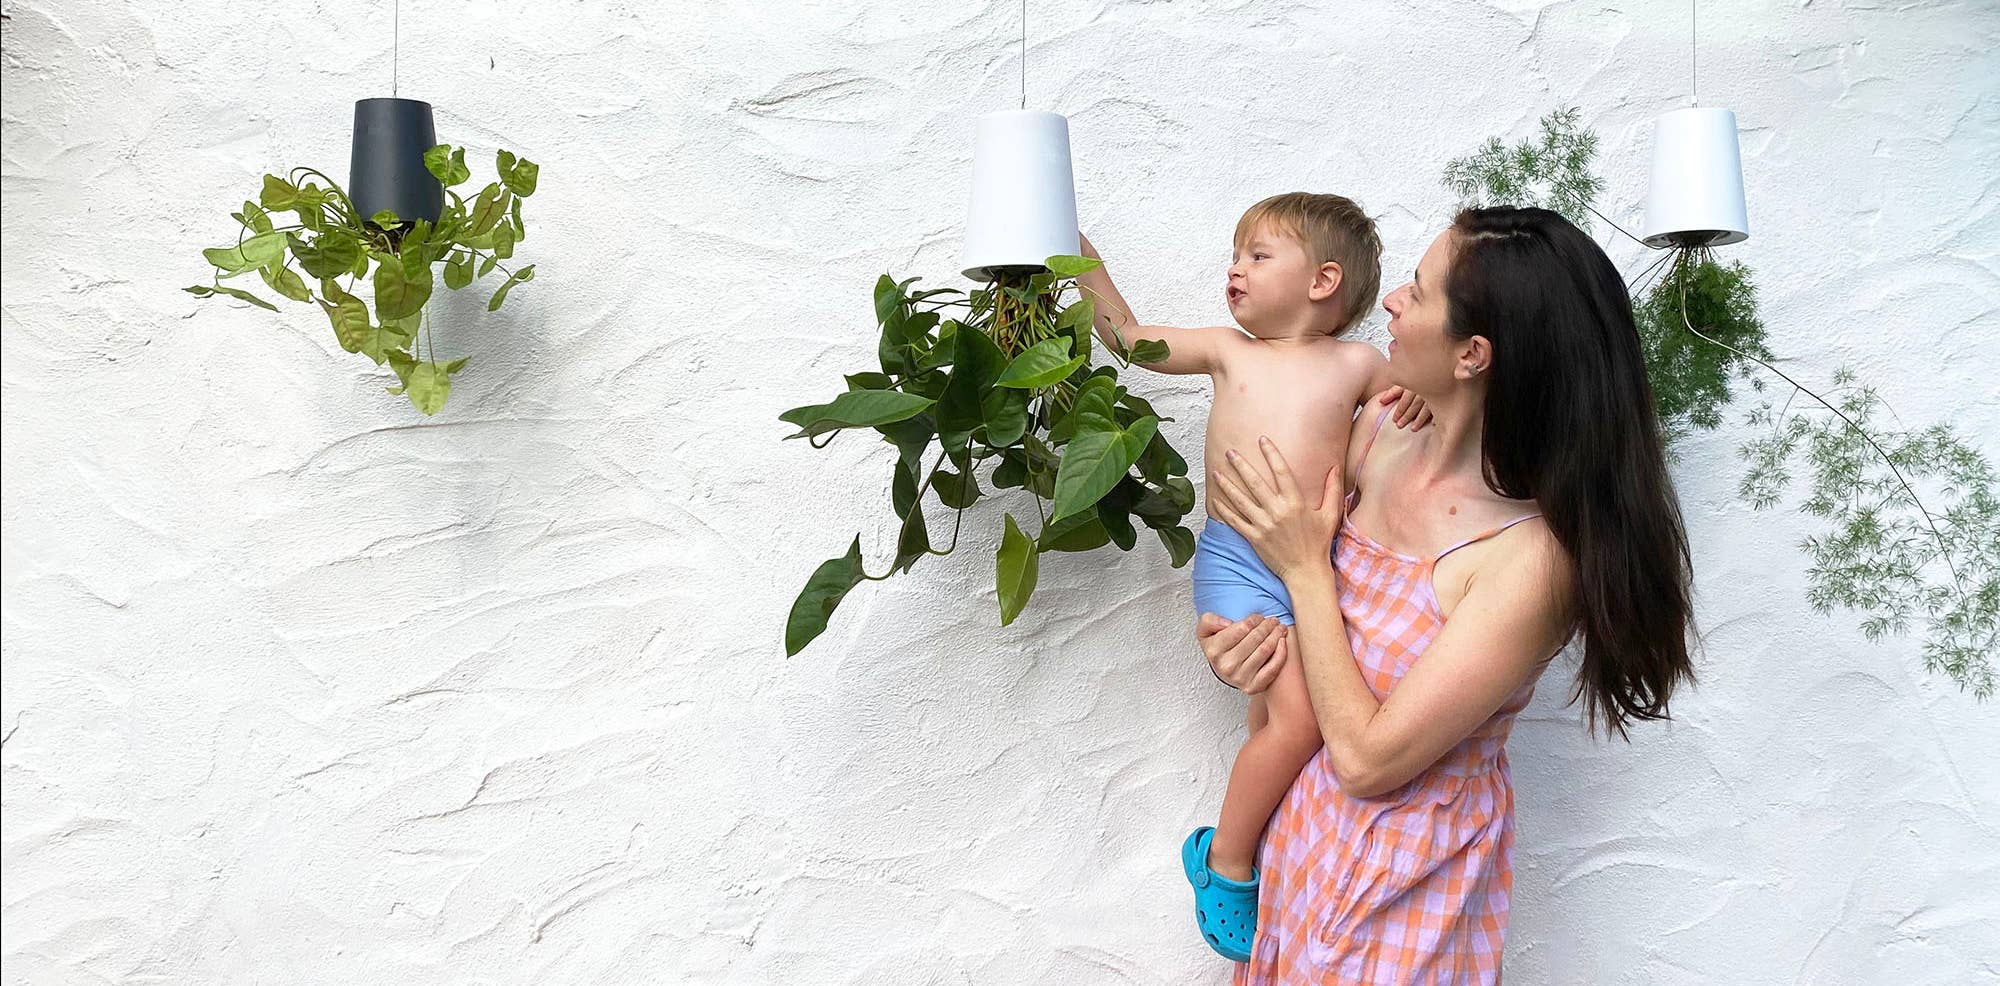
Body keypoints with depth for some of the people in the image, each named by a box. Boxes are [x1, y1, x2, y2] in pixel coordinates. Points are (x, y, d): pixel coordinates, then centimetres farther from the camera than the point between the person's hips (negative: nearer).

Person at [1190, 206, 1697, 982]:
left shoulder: (1532, 559, -28)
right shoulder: (1384, 443, -9)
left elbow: (1367, 759, -25)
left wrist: (1305, 568, -19)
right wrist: (1240, 640, -13)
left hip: (1404, 876, -6)